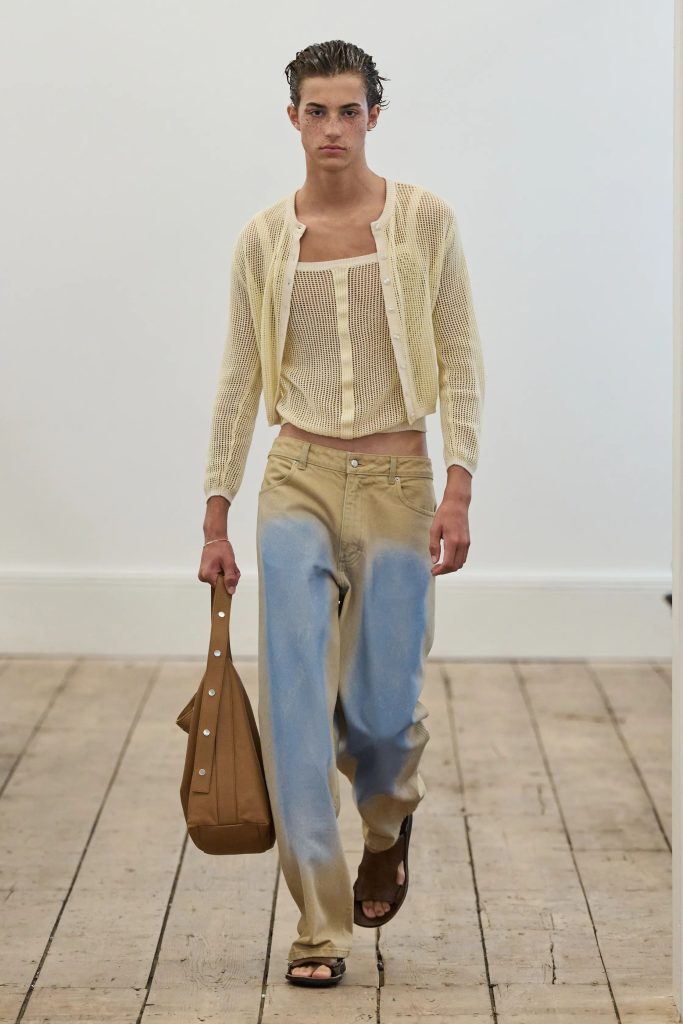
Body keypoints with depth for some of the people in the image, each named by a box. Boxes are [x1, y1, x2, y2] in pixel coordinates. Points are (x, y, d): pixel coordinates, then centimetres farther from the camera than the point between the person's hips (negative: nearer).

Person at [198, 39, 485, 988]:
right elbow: (240, 382, 7)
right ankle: (321, 922, 6)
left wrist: (459, 491, -12)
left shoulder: (426, 220, -2)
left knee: (382, 711, 2)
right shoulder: (263, 238, 3)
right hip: (299, 483, 1)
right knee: (295, 704, -5)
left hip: (397, 483, -1)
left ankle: (389, 824, 39)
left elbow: (462, 366, -2)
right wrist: (216, 518, 6)